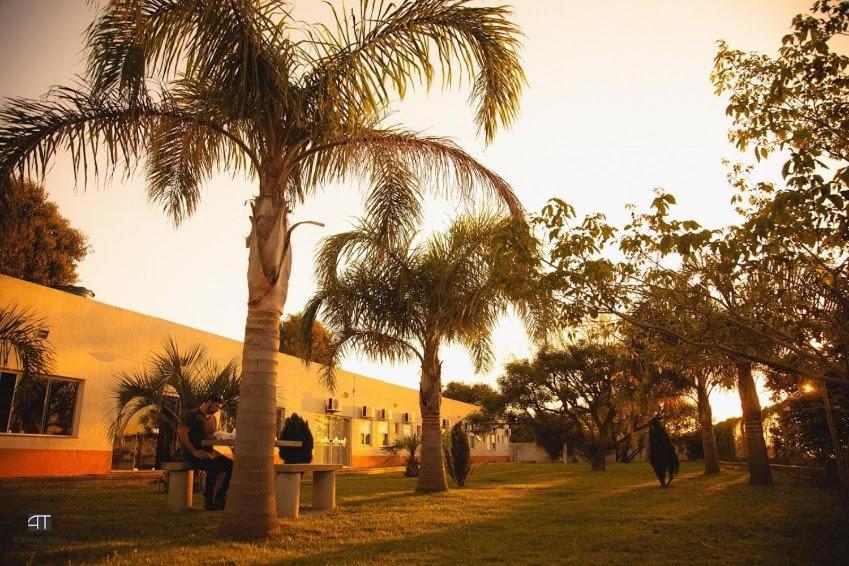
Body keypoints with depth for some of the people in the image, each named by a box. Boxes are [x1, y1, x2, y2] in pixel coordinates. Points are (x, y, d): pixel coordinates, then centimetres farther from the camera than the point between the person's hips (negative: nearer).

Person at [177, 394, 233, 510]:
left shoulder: (213, 418, 20)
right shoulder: (192, 415, -5)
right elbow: (181, 433, -16)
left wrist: (213, 451, 4)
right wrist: (195, 451, -22)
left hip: (208, 453, 7)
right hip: (192, 455, -7)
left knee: (230, 464, -17)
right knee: (214, 467, -34)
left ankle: (219, 499, -10)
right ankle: (208, 500, -18)